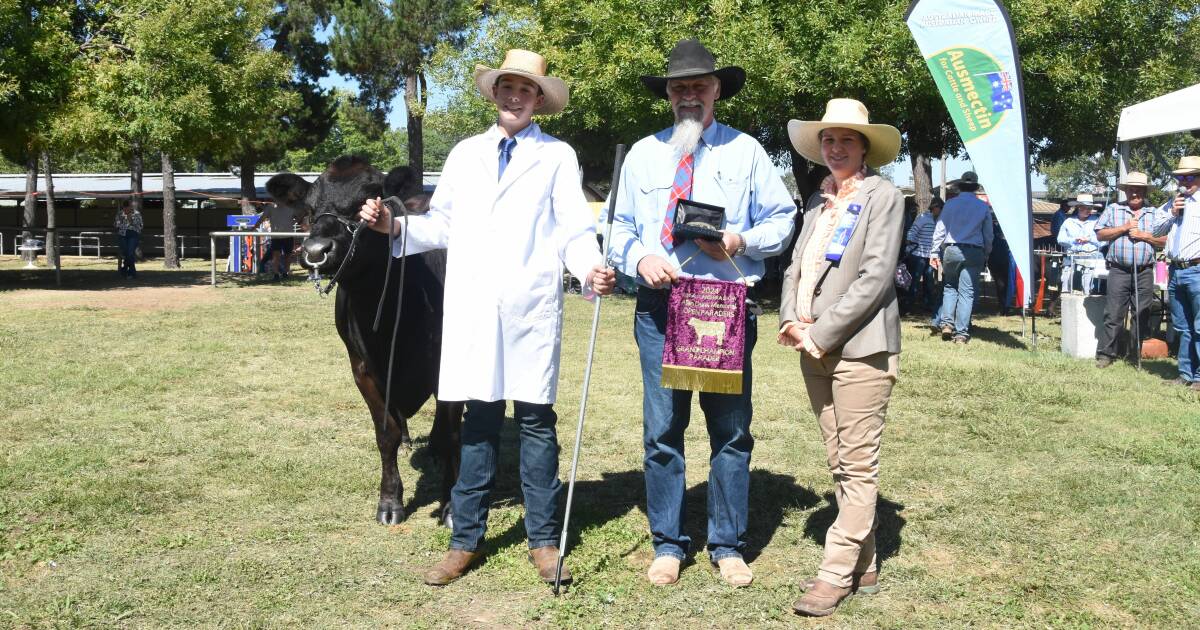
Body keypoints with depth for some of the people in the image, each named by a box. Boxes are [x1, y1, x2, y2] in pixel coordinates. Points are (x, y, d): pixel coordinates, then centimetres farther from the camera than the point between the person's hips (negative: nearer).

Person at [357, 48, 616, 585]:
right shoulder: (464, 154, 18)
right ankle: (466, 540, 14)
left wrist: (592, 268, -20)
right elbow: (442, 225, 18)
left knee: (535, 420, 1)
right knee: (479, 420, 6)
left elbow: (574, 230, -1)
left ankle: (544, 541, 11)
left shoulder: (557, 156, 8)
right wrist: (393, 226, 2)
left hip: (531, 305, -2)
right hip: (472, 305, 3)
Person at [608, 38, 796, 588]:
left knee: (731, 430, 3)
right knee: (661, 430, 3)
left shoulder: (745, 151, 7)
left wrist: (742, 241, -11)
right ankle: (668, 544, 16)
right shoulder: (643, 154, 13)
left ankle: (727, 546, 16)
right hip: (659, 303, 1)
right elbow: (621, 227, 15)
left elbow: (782, 218, 8)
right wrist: (638, 258, -6)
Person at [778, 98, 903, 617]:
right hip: (814, 349, 7)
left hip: (858, 347, -7)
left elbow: (874, 277, -13)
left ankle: (837, 574, 2)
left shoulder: (882, 196, -3)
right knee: (841, 466, 11)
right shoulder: (820, 200, 17)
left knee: (857, 467, -3)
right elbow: (796, 267, 14)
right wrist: (792, 321, -5)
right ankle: (863, 568, 20)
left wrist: (820, 332, -15)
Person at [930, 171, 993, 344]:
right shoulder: (983, 207, 4)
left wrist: (935, 252, 6)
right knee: (967, 292, 1)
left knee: (949, 287, 17)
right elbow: (988, 235, 8)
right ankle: (961, 333, 0)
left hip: (951, 250, 0)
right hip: (974, 252, 0)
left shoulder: (950, 204, 2)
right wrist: (986, 255, 19)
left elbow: (940, 230, 1)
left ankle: (947, 323, 3)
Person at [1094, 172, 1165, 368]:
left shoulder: (1154, 214, 11)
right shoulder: (1113, 210, 11)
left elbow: (1166, 241, 7)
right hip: (1119, 271, -1)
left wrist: (1145, 236, -7)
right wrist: (1124, 228, -7)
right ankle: (1105, 354, 0)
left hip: (1144, 273, 1)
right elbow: (1100, 234, 3)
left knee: (1143, 315, 4)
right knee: (1113, 315, -4)